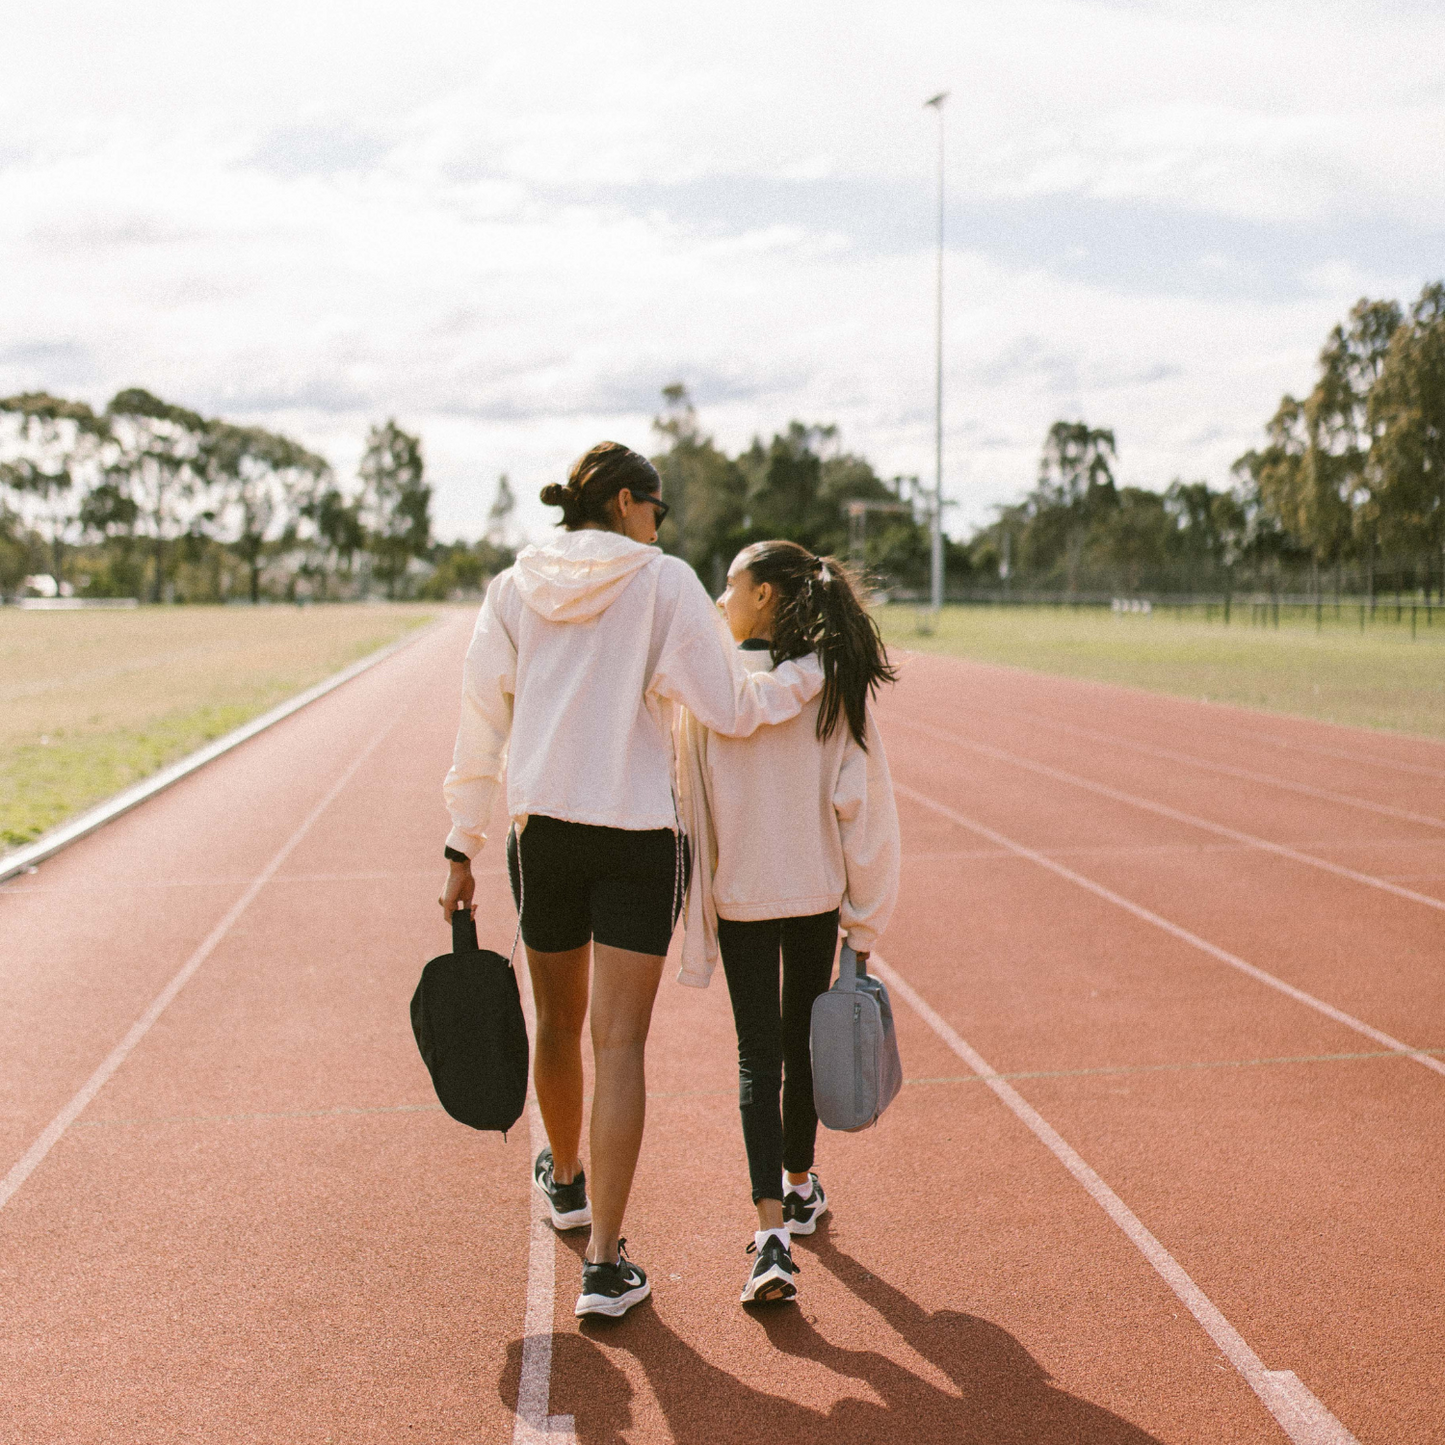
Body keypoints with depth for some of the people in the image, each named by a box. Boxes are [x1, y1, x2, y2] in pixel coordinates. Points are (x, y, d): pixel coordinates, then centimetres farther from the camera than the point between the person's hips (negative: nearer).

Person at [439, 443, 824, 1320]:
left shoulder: (514, 590, 4)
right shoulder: (663, 582, -7)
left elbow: (481, 725, 6)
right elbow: (732, 707, -9)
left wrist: (464, 847, 11)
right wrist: (816, 671, 7)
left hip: (542, 832, 4)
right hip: (640, 838, -4)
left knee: (560, 1021, 21)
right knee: (620, 1043, -2)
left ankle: (566, 1180, 46)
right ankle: (606, 1263, -2)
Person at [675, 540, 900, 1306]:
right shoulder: (837, 684, -6)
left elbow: (692, 803, -8)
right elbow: (862, 802, -7)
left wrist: (693, 906, 1)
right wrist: (864, 919, 0)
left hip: (740, 896, -2)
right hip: (817, 893, 2)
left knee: (758, 1055, 1)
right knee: (804, 1041, 20)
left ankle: (772, 1230, -11)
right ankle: (799, 1187, 38)